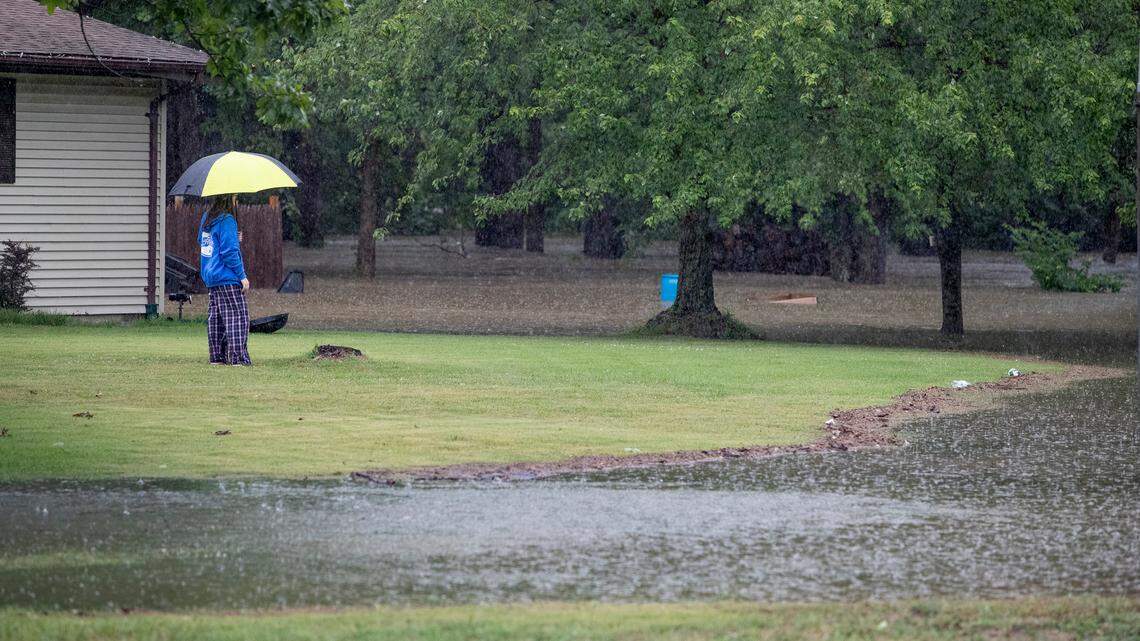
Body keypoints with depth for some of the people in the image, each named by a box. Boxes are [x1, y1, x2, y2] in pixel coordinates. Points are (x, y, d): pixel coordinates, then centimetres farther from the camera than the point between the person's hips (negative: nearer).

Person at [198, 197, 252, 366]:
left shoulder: (206, 218, 11)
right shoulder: (226, 221, -15)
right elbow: (229, 252, -18)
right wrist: (242, 276, -12)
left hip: (210, 277, 9)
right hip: (227, 278, -9)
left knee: (216, 317, 11)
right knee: (238, 316, -6)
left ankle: (217, 356, 12)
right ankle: (238, 357, -11)